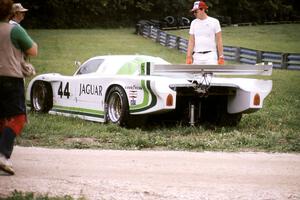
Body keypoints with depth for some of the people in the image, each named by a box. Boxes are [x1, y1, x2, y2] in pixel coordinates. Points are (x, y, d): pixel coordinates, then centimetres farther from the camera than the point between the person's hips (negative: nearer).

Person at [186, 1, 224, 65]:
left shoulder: (214, 22, -1)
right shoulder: (194, 23, 10)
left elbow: (219, 41, -1)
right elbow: (191, 41, 8)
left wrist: (221, 57, -6)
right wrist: (189, 57, -1)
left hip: (211, 56, -4)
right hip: (197, 57, 4)